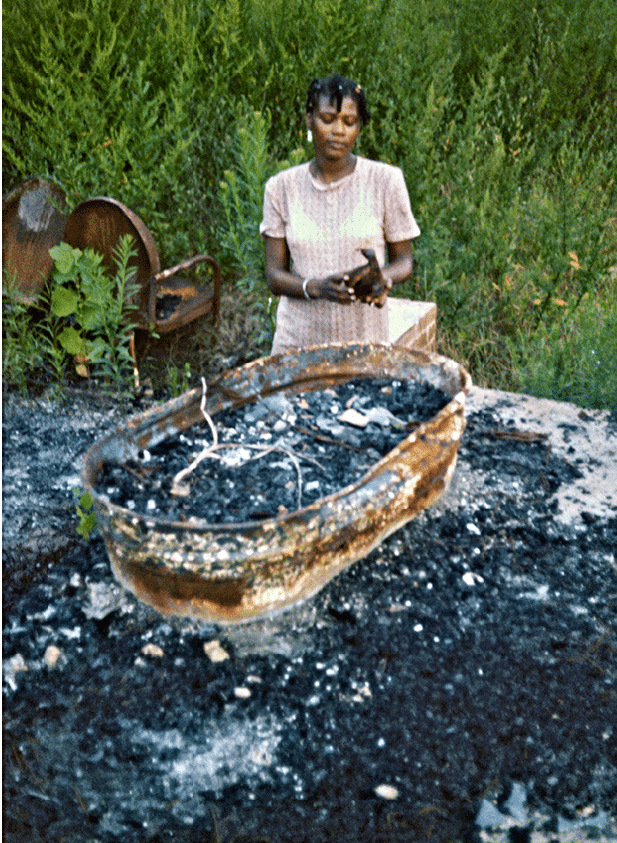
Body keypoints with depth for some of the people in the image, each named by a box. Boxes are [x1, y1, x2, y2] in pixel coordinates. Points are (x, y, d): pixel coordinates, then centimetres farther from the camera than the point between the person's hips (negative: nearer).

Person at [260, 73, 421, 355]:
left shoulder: (385, 181, -3)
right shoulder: (281, 187, 0)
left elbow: (403, 260, 4)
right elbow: (274, 276, -1)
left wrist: (383, 278, -19)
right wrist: (316, 287, -21)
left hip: (365, 341, -1)